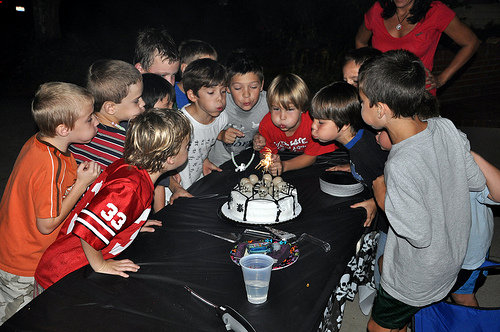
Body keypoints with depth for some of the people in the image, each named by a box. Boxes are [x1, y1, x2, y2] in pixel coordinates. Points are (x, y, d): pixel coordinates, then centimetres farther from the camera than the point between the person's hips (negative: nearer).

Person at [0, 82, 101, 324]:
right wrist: (82, 183, -25)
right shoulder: (50, 167, -36)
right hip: (24, 269, -7)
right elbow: (47, 224, -26)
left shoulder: (37, 142, -8)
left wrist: (76, 175, -7)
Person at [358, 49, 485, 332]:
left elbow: (420, 235, -28)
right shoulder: (446, 127, -17)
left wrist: (382, 200, -15)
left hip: (417, 278, -7)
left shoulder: (401, 166, -38)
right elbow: (477, 181, -3)